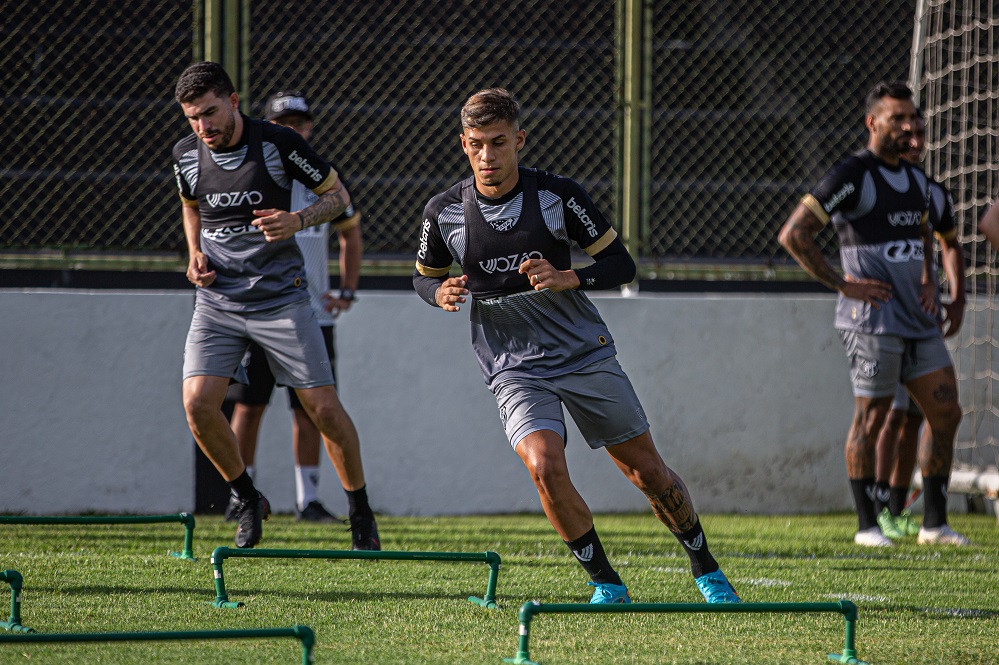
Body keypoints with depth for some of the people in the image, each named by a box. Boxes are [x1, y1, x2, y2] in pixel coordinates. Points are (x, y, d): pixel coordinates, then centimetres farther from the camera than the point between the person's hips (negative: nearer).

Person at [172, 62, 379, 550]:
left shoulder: (279, 144, -11)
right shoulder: (186, 155, 0)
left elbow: (338, 194, 1)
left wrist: (297, 221, -18)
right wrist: (195, 252, 5)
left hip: (281, 296, -3)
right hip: (217, 300, 3)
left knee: (323, 408, -4)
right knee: (198, 403, -14)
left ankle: (361, 514, 16)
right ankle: (249, 503, 8)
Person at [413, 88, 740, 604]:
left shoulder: (557, 194, -9)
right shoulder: (444, 212, -4)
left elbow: (622, 264, -3)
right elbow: (423, 276, 14)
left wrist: (569, 278, -21)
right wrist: (441, 293, -10)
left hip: (586, 354, 0)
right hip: (515, 369, 0)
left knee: (648, 471, 5)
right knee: (545, 468, -24)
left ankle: (705, 567, 30)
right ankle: (605, 584, -6)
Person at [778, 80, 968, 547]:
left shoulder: (915, 178, 14)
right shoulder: (851, 176, -10)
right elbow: (793, 234, -15)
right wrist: (843, 284, -14)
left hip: (918, 319, 8)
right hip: (873, 320, -8)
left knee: (946, 413, 4)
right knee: (871, 418, -4)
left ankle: (935, 522, 11)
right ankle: (866, 526, 4)